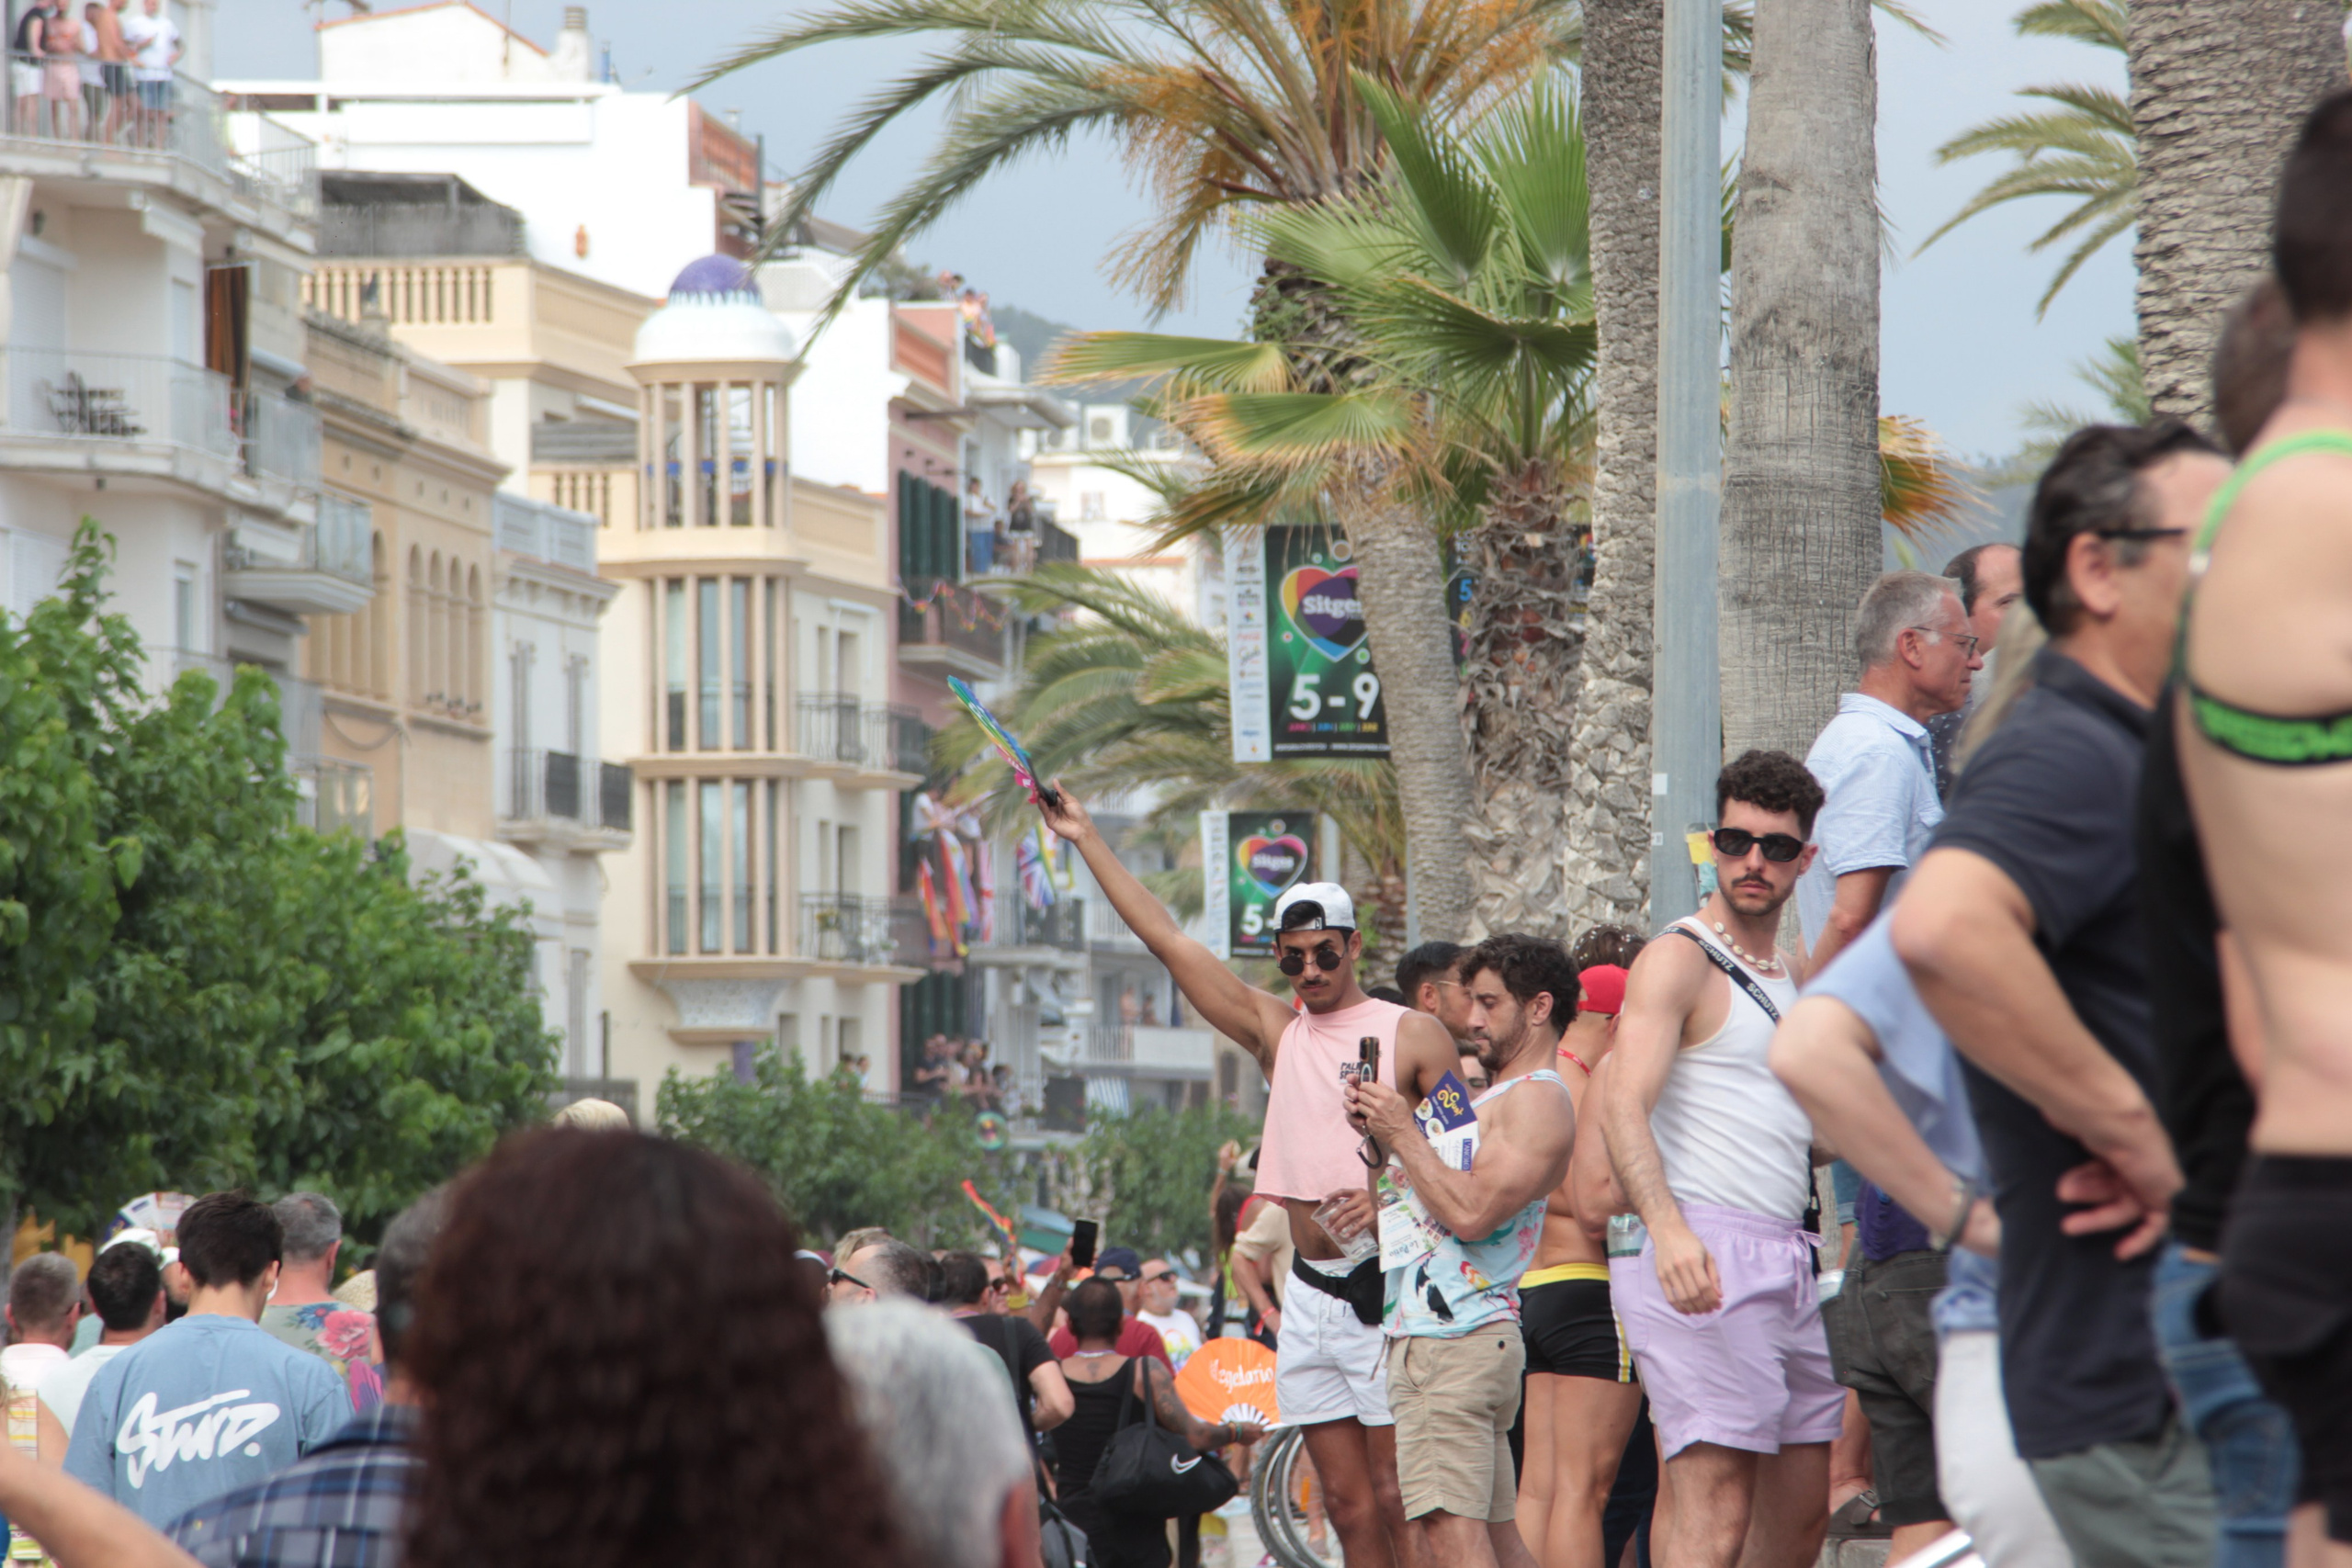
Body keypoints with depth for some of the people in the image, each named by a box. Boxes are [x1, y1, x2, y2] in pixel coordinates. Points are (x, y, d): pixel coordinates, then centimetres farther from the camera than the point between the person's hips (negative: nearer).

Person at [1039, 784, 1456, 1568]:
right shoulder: (1277, 1031, 14)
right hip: (1308, 1293, 6)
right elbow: (1168, 941, 15)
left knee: (1398, 1502, -10)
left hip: (1383, 1291, -6)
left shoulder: (1413, 1035, 0)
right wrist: (1088, 842, 14)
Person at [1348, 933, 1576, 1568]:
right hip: (1429, 1332, 11)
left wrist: (1403, 1135, -11)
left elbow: (1471, 1212, -20)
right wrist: (1380, 1127, 9)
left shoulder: (1538, 1100, -8)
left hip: (1458, 1342, -11)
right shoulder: (1491, 1098, 25)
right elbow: (1437, 1206, 22)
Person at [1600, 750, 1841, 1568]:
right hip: (1698, 1259, -8)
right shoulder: (1679, 959, -3)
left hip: (1786, 1259, 8)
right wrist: (1667, 1226, -34)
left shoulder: (1793, 978, 22)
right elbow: (1622, 1105, -17)